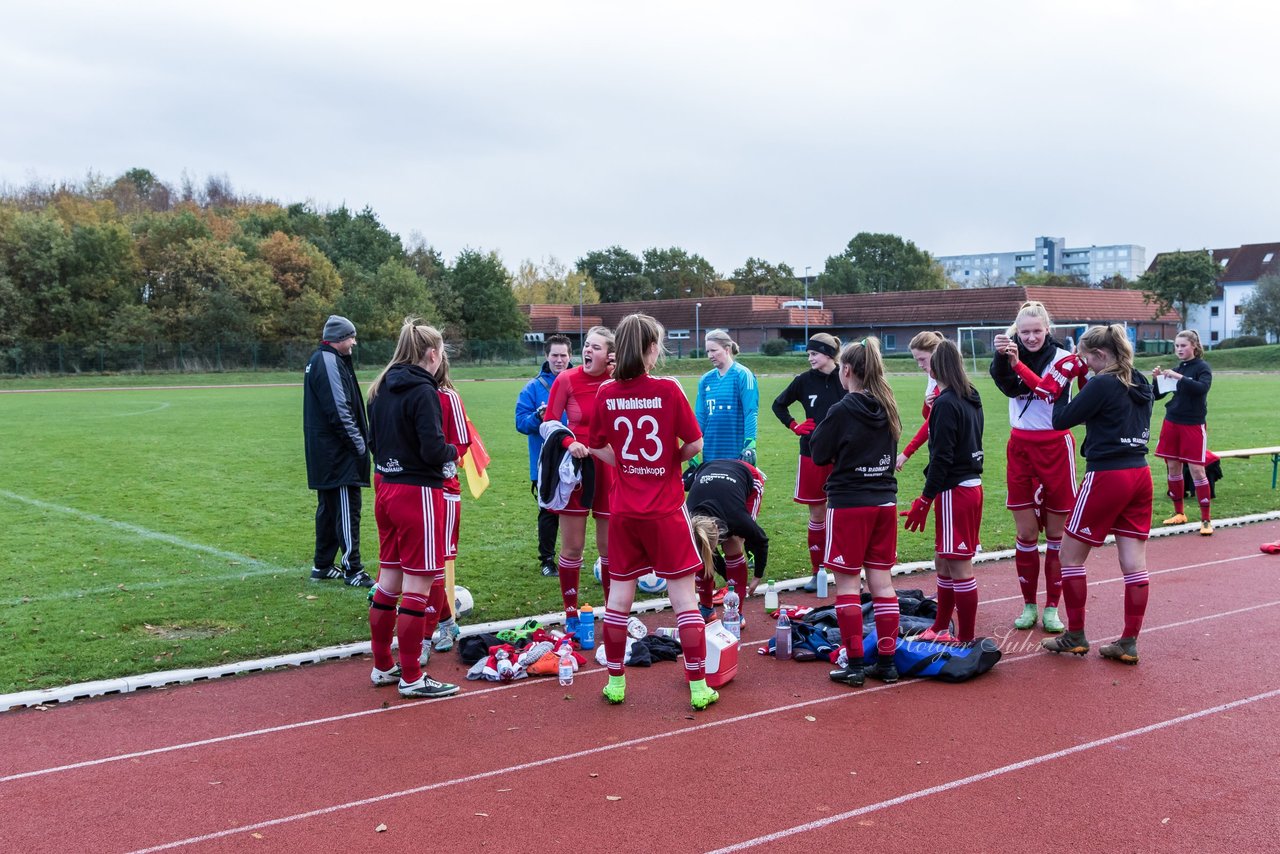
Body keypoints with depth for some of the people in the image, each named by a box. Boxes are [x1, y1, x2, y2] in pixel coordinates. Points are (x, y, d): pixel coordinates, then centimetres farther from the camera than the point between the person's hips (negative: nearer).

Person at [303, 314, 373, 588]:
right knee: (347, 510, -7)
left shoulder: (318, 360, 17)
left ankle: (322, 566, 24)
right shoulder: (329, 362, -16)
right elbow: (339, 411, -22)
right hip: (338, 452, -11)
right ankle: (352, 570, -4)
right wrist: (359, 444, -15)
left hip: (323, 452, 11)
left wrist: (358, 441, 19)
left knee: (329, 508, 17)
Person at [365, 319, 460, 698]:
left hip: (386, 491, 9)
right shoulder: (423, 392, -17)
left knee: (389, 582, 16)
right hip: (418, 494, -9)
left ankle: (382, 666, 27)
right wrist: (452, 453, -2)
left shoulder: (382, 389, 9)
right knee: (419, 586, -1)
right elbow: (434, 449, -22)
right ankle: (411, 678, 6)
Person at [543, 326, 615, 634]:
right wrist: (569, 443, -18)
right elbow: (549, 423, -4)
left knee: (610, 547, 9)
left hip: (609, 470, 1)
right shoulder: (566, 380, -8)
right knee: (572, 548, 5)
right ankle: (571, 615, 18)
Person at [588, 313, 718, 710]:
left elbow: (598, 448, 5)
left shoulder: (606, 393, -2)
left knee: (619, 593, 13)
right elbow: (694, 444, -9)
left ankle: (615, 681, 21)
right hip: (666, 510, -3)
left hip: (624, 510, 3)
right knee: (684, 595, 4)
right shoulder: (668, 389, -11)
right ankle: (698, 687, 7)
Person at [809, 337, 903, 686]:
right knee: (882, 581, 9)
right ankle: (887, 661, 13)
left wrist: (820, 431, 9)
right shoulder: (887, 408, 5)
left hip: (848, 503, -6)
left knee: (847, 582, 2)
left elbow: (819, 454, -6)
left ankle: (854, 664, 3)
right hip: (884, 501, 6)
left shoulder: (842, 410, -14)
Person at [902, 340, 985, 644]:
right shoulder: (971, 399, 10)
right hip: (972, 485, 10)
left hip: (954, 491, -10)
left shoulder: (945, 403, -16)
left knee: (959, 566, -3)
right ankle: (940, 628, 30)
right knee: (944, 561, 19)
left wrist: (925, 499, -15)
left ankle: (966, 639, 3)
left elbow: (942, 458, -19)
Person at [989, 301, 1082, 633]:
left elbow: (1045, 388, -23)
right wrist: (1000, 357, -35)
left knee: (1056, 533, 5)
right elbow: (1005, 384, -18)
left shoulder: (1064, 358, -5)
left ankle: (1052, 608, 14)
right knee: (1025, 533, 5)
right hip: (1020, 448, 2)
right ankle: (1029, 606, 16)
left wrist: (1017, 362, -34)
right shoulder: (1013, 353, 2)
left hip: (1055, 447, -2)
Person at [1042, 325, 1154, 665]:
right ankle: (1128, 643, 10)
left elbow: (1061, 420, -10)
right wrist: (1081, 381, 12)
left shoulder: (1102, 385, -14)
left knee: (1071, 556, 7)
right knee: (1134, 563, 6)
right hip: (1140, 474, 8)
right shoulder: (1141, 384, 10)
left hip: (1107, 477, -8)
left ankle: (1075, 636, 13)